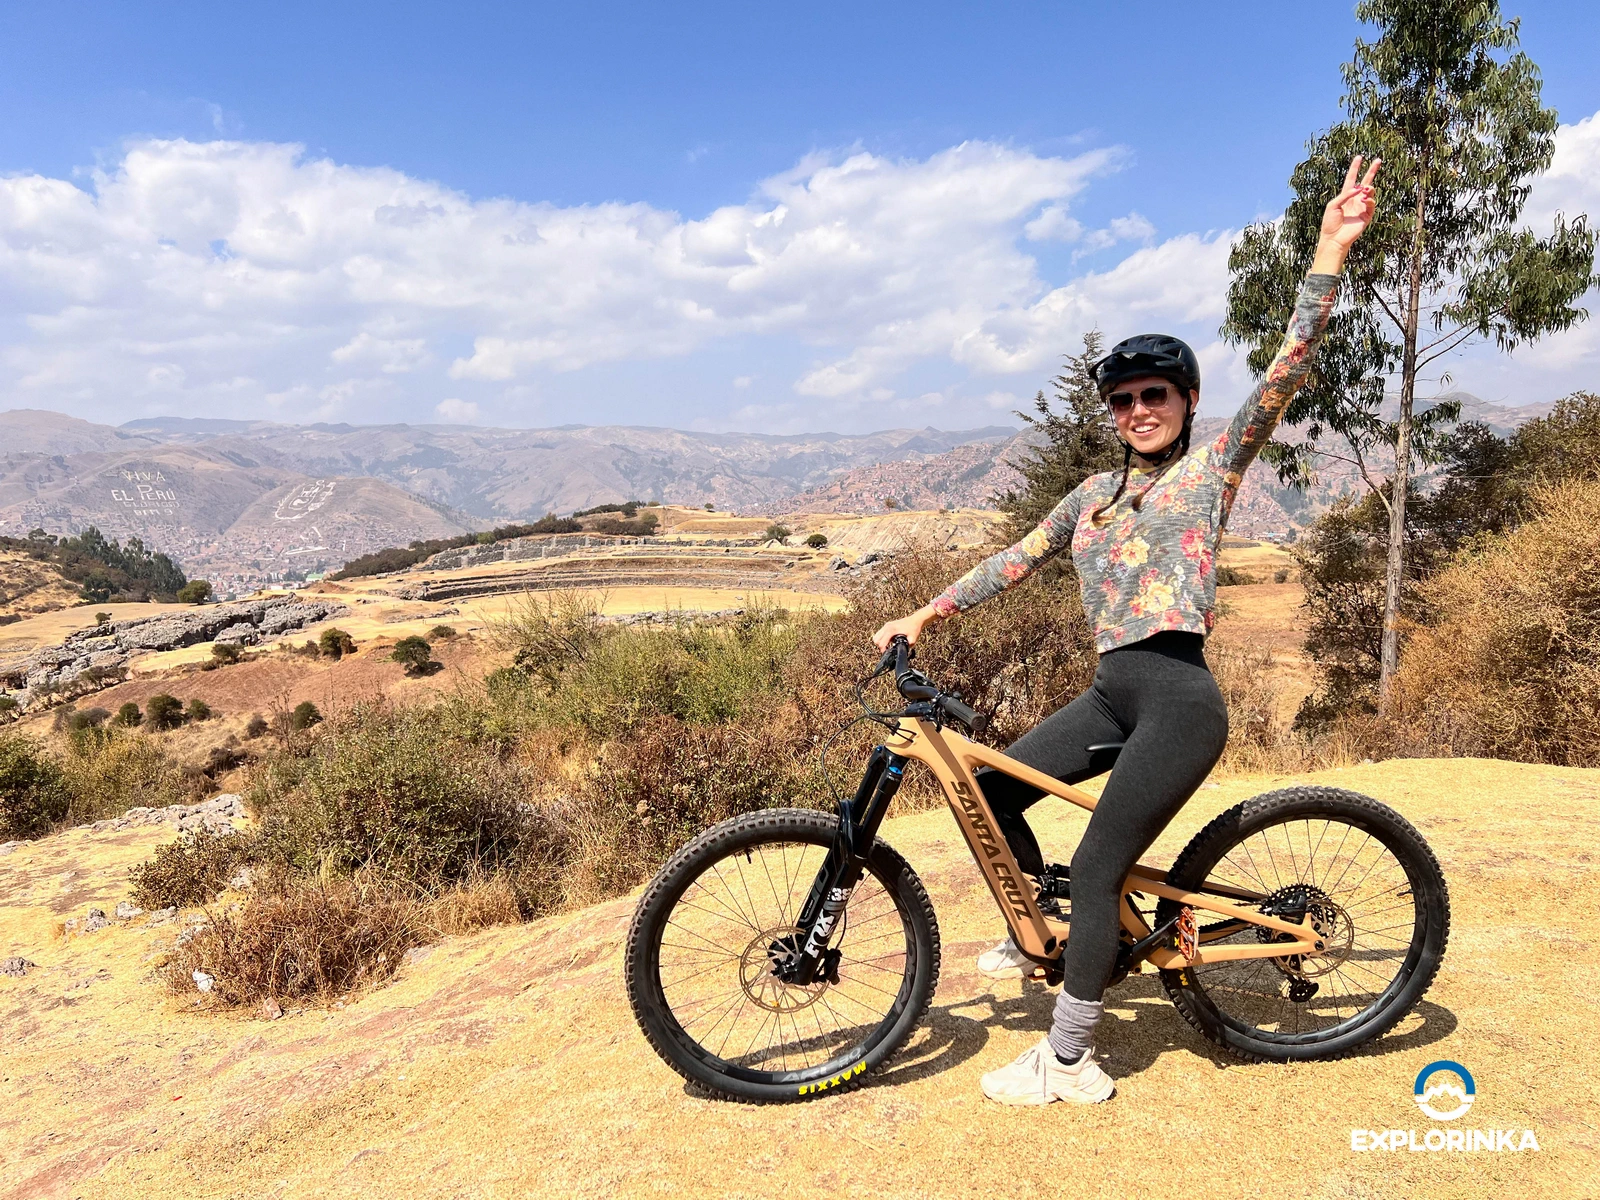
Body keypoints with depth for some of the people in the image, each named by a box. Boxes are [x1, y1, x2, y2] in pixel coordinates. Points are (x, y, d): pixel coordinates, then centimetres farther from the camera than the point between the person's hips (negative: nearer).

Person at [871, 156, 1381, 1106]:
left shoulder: (1213, 467, 1)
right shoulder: (1095, 495, 15)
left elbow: (1289, 369, -8)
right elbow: (1017, 561, 18)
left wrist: (1333, 249, -16)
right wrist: (925, 616, 16)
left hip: (1179, 702, -6)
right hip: (1112, 695, 7)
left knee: (1096, 871, -6)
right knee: (985, 792, 6)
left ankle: (1070, 1063, 11)